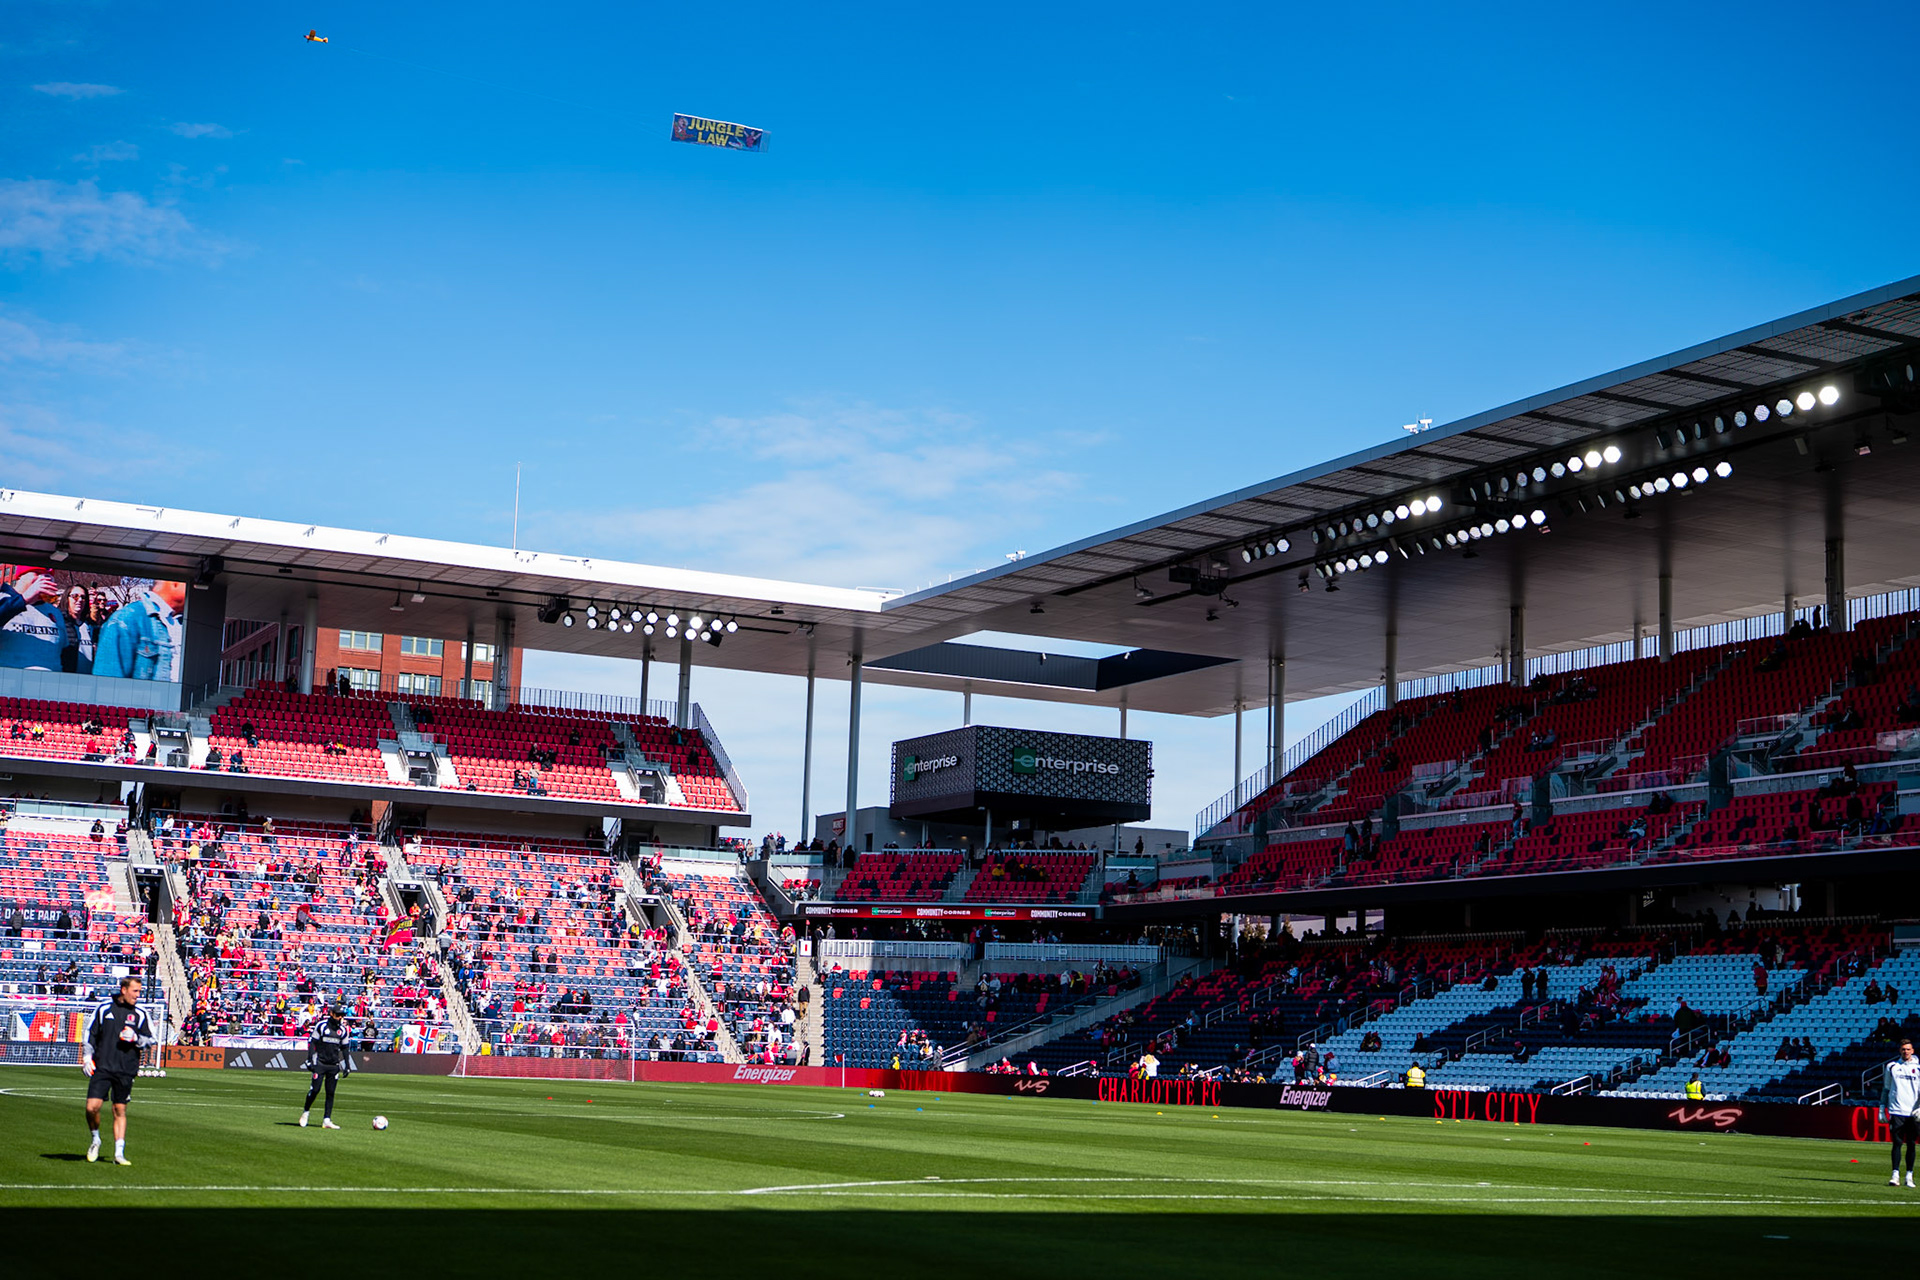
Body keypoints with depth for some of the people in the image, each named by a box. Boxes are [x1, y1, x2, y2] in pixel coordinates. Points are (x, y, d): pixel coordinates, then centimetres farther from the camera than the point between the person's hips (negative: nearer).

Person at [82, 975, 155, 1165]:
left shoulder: (139, 1014, 6)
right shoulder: (104, 1008, 4)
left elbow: (151, 1039, 9)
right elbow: (89, 1033, 11)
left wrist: (135, 1038, -10)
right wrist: (87, 1056, 2)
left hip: (125, 1070, 1)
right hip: (102, 1067, -1)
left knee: (120, 1110, 3)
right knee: (92, 1107, -11)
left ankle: (119, 1152, 8)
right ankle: (95, 1140, 15)